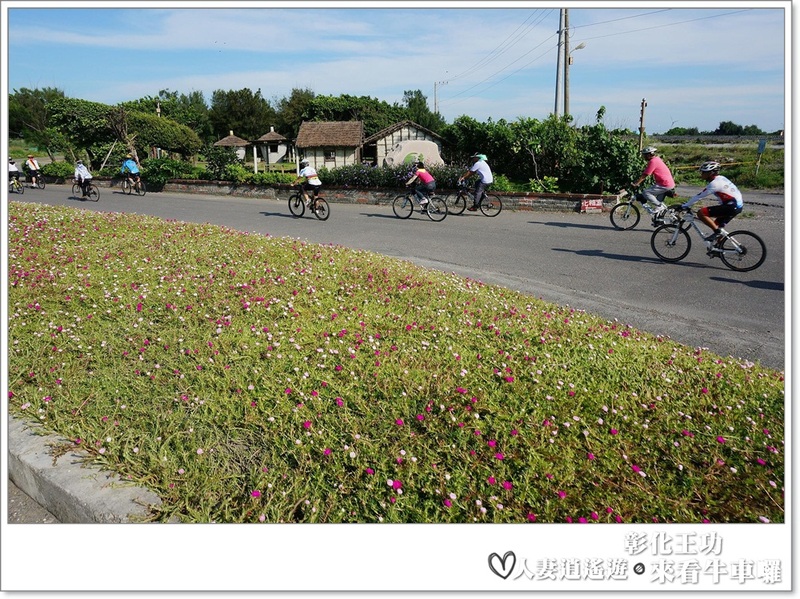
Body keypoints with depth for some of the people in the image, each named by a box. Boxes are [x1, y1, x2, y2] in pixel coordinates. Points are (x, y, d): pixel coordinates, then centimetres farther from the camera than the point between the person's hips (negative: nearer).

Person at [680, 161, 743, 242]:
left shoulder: (714, 183, -16)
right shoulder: (720, 178, 12)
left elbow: (698, 196, -14)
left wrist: (684, 206, -5)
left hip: (732, 206, -10)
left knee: (700, 213, -15)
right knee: (717, 226, 20)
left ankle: (718, 231, -10)